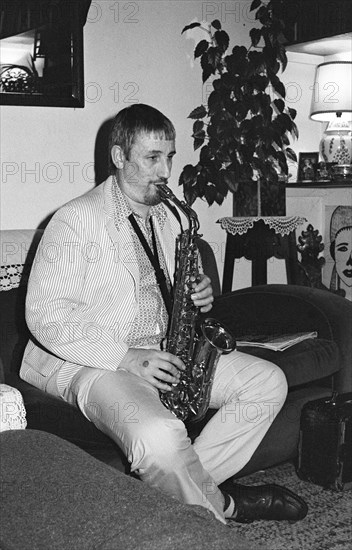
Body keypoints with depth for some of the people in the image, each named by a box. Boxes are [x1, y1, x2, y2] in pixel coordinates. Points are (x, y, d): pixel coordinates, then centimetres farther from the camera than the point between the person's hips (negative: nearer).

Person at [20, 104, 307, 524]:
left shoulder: (167, 218, 13)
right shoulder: (76, 220, -12)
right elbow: (46, 318, -18)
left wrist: (200, 296, -1)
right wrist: (126, 357, -23)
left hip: (163, 355, 8)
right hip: (92, 363, -8)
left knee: (268, 381, -3)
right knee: (159, 437, -35)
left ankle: (187, 486, -9)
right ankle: (225, 510, -4)